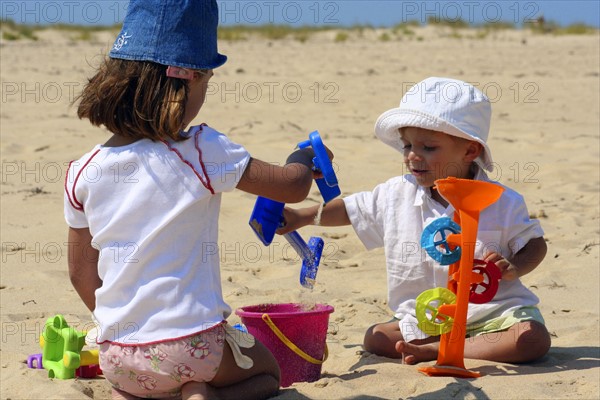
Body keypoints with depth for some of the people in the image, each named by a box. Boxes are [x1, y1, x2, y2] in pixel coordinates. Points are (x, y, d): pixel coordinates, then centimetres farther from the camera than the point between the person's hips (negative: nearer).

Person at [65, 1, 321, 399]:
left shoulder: (84, 173, -1)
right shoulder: (203, 151, -14)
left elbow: (81, 274, 9)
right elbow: (294, 187, -5)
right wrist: (303, 158, 19)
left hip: (118, 351, 4)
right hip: (194, 346, -4)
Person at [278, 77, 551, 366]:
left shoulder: (502, 203, -10)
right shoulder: (397, 194, 0)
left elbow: (535, 244, 0)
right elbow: (352, 209, 14)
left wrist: (512, 268, -20)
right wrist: (302, 217, 8)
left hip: (492, 308, -3)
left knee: (534, 339, -30)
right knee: (375, 338, -16)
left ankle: (434, 351, -23)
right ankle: (482, 345, -17)